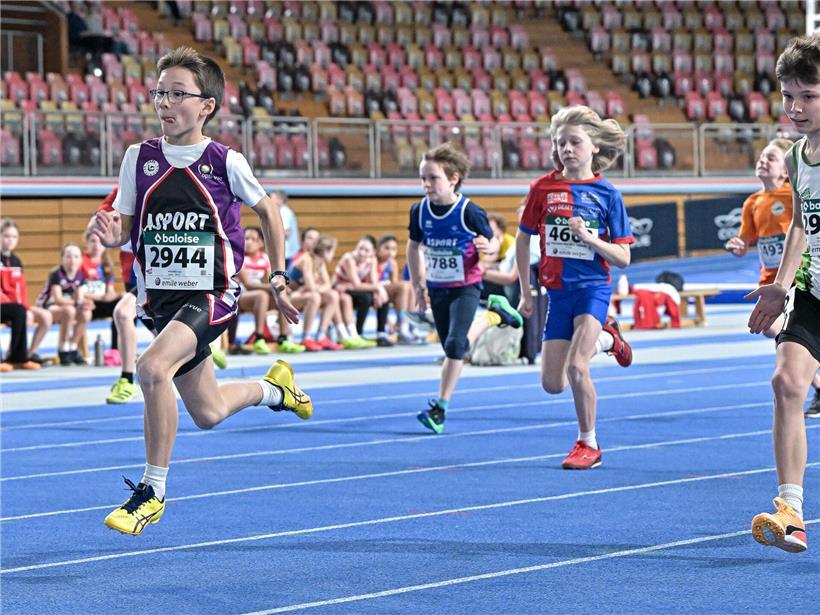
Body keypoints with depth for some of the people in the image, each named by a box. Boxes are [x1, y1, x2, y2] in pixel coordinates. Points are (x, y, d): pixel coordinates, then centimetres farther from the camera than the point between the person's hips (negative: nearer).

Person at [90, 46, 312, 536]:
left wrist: (279, 279, 11)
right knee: (207, 413, 13)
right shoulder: (139, 157, 1)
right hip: (159, 295, 5)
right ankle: (273, 388, 48)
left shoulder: (226, 162, -7)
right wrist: (111, 234, -17)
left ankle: (153, 491, -16)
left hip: (211, 294, -5)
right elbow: (124, 226, 7)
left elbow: (268, 210, 10)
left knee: (153, 367, -31)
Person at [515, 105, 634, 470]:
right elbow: (523, 238, 10)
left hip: (593, 288, -4)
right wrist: (525, 292, 10)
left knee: (576, 367, -21)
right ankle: (605, 339, 32)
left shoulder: (607, 194, -6)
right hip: (558, 291, 4)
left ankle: (588, 444, 1)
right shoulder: (543, 188, 0)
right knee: (552, 384, 3)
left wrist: (590, 238, -20)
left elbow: (623, 258, -4)